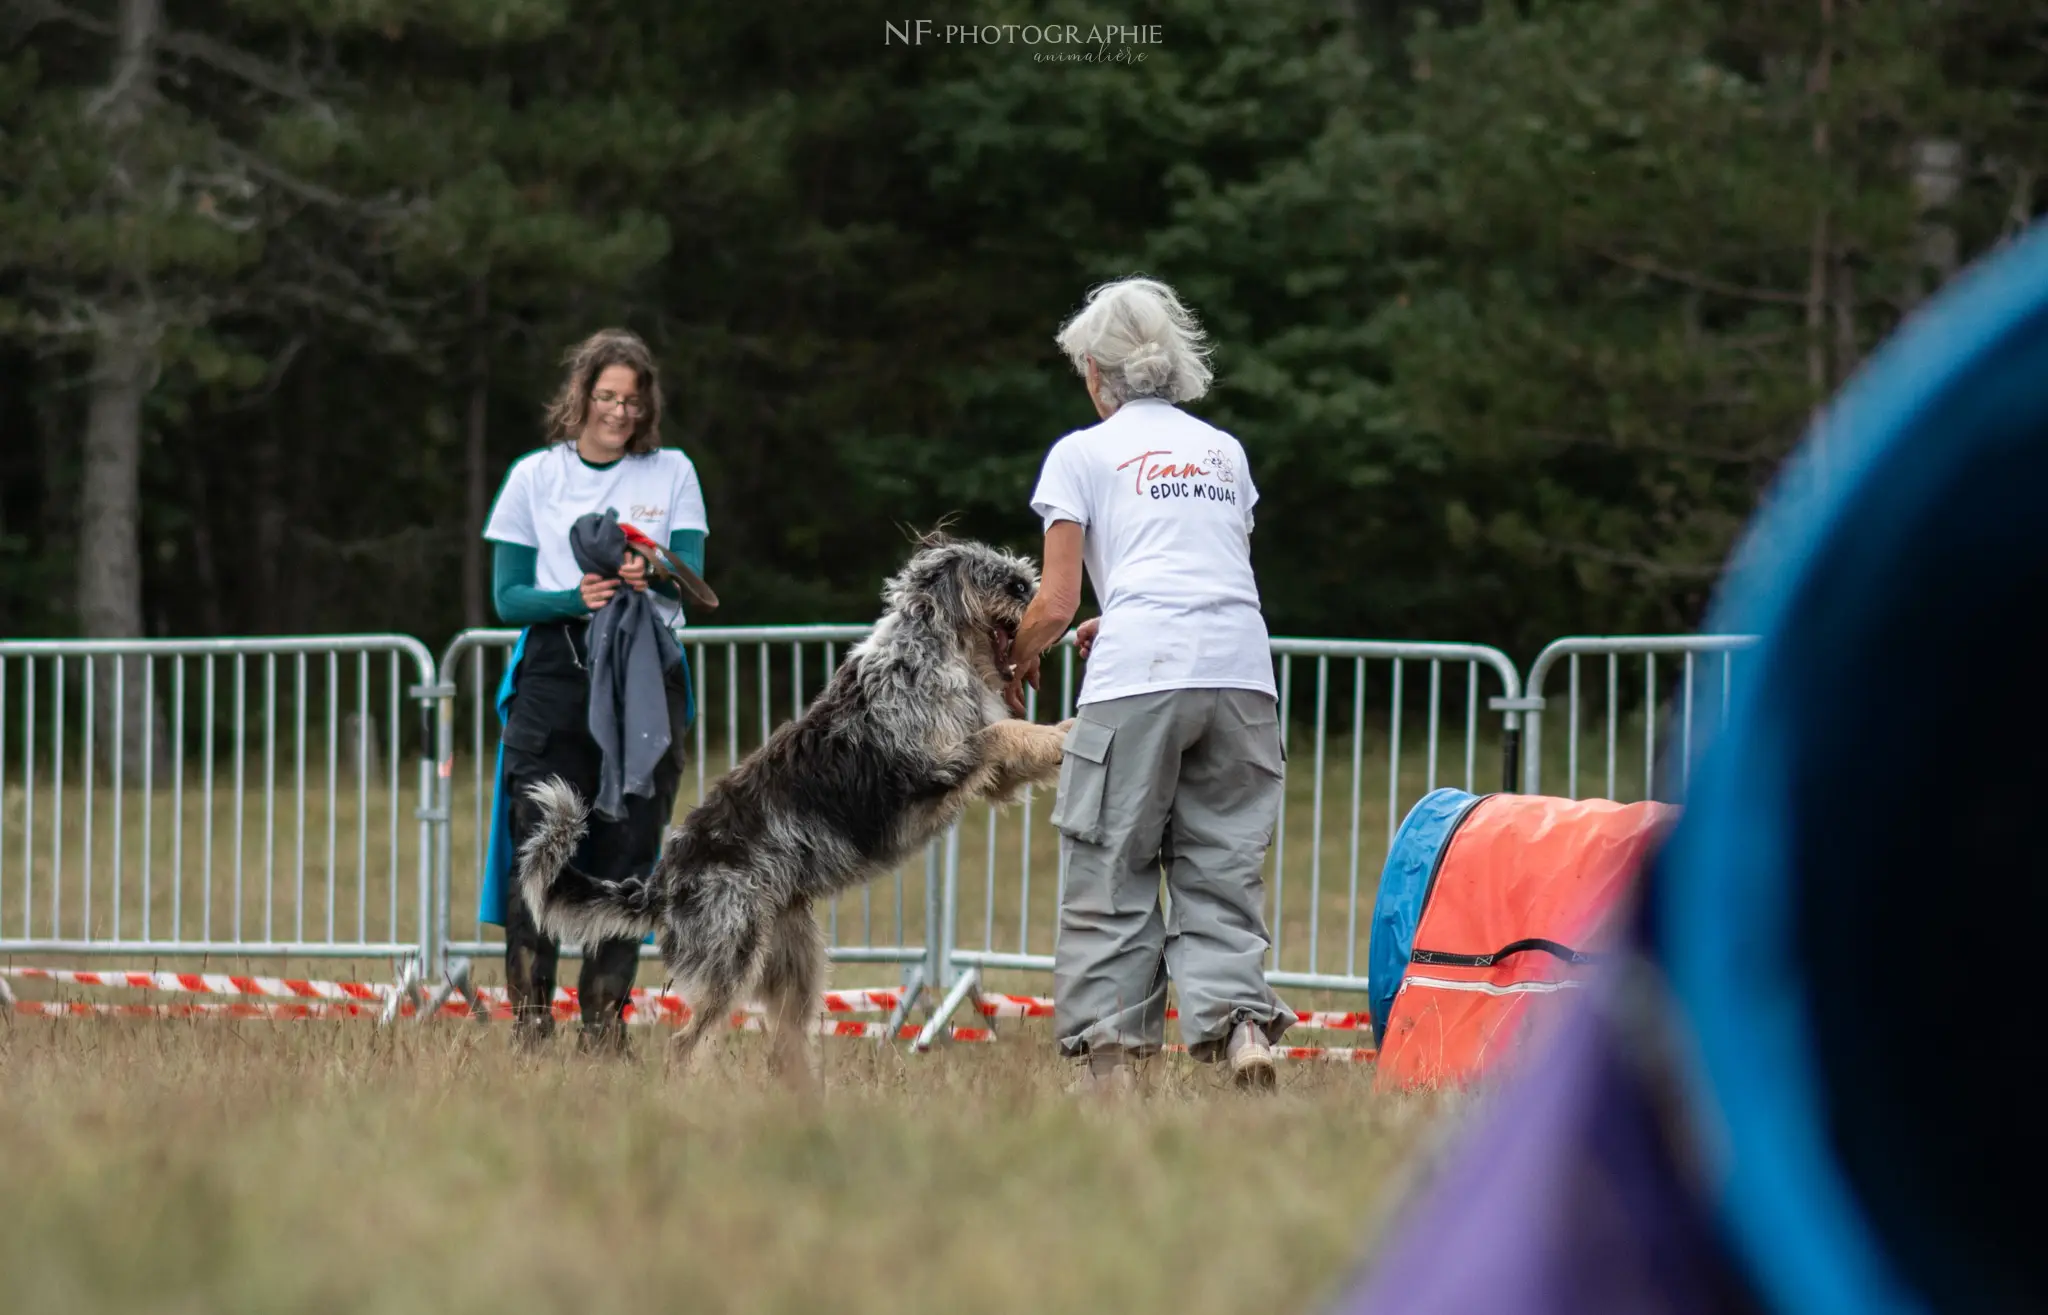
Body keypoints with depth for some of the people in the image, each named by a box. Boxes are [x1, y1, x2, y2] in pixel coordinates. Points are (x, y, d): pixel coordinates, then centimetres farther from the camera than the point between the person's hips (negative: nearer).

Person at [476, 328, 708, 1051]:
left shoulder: (671, 473, 10)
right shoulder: (535, 476, 8)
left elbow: (691, 579, -1)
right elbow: (507, 597, 3)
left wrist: (651, 576, -24)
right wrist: (575, 598, -16)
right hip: (554, 673, -1)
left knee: (627, 852, -1)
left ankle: (605, 1019, 5)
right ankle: (529, 1018, -9)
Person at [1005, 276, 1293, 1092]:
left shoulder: (1084, 452, 11)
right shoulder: (1224, 452, 23)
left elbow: (1056, 605, 6)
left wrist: (1020, 663, 25)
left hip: (1136, 681, -4)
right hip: (1241, 673, 4)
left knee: (1111, 872, 4)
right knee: (1222, 865, 5)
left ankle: (1110, 1050, 1)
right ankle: (1237, 1016, -16)